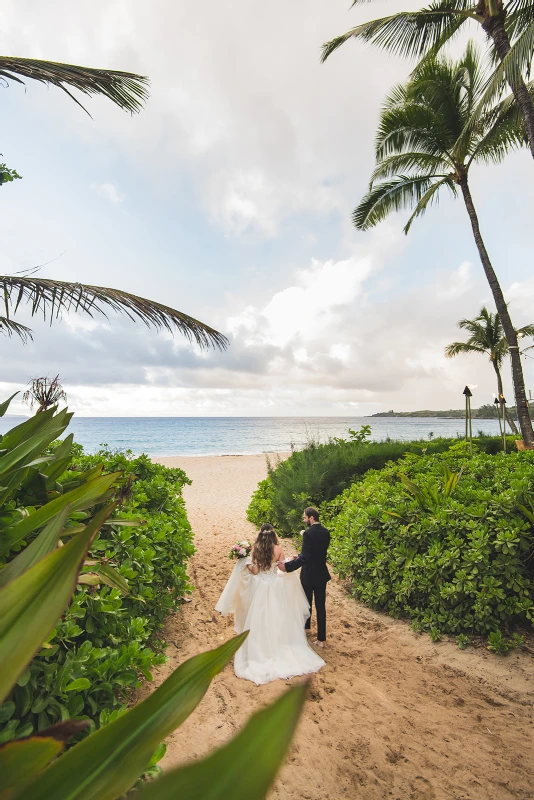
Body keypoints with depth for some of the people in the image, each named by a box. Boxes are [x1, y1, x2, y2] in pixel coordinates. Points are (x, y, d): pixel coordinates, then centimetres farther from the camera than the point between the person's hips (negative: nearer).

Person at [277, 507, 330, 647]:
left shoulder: (308, 533, -23)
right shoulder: (326, 532, 0)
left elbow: (305, 557, -29)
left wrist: (288, 566, -32)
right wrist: (299, 557, 15)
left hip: (308, 575, -5)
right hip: (322, 574, 5)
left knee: (307, 603, 18)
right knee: (320, 606, 12)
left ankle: (306, 627, 41)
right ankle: (321, 639, 18)